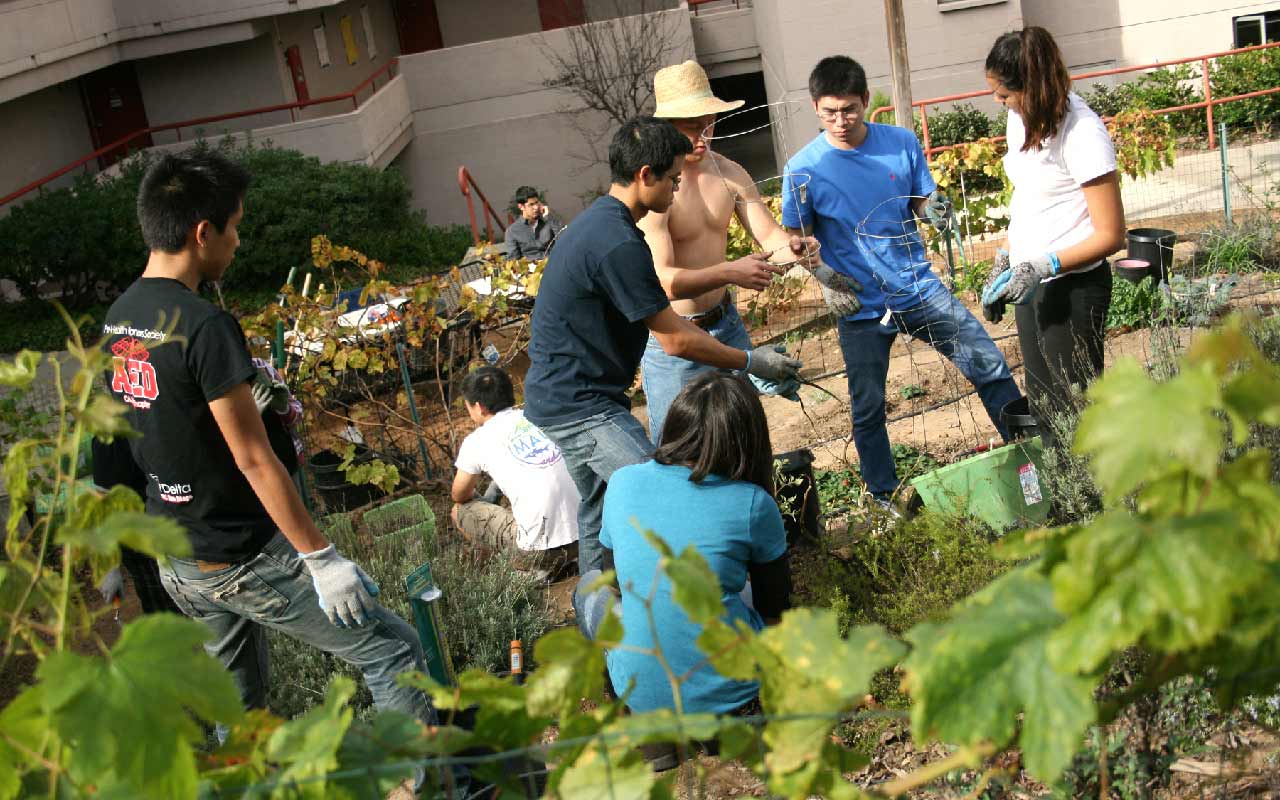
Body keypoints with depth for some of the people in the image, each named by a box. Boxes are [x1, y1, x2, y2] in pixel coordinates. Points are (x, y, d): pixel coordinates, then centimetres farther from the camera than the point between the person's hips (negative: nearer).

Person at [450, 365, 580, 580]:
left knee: (459, 511, 14)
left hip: (540, 549, -5)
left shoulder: (476, 441, 0)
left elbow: (459, 496, 15)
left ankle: (530, 569, 8)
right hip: (587, 536, 5)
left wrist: (478, 498, 40)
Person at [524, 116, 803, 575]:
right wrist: (750, 362, -4)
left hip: (561, 396, 11)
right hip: (580, 405, -11)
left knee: (599, 512, 20)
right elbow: (676, 341, -17)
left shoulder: (599, 221, 11)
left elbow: (661, 317, 20)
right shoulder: (619, 244, -23)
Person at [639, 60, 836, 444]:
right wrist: (729, 273, -42)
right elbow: (661, 280, -29)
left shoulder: (728, 172, 2)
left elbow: (770, 235, -1)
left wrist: (794, 247, -25)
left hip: (726, 324, 7)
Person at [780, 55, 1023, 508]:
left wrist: (934, 209, -16)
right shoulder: (804, 169, -10)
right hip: (861, 308, -2)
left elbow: (922, 202, 8)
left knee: (989, 365, 1)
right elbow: (796, 239, -2)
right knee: (868, 407, 5)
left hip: (920, 288, 2)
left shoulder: (902, 143, -3)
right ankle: (884, 495, 25)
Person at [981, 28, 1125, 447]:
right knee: (1042, 406, 16)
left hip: (1072, 287, -9)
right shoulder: (1021, 117, 4)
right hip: (1031, 282, 9)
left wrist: (1046, 265, -26)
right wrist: (1005, 263, 15)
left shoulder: (1082, 133, -20)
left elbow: (1111, 235, -18)